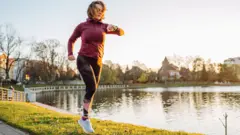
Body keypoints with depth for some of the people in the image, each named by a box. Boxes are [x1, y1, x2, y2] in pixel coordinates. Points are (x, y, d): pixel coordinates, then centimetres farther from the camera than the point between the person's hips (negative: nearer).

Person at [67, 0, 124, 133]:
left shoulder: (103, 26, 6)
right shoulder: (82, 26, 1)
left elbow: (121, 32, 3)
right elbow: (71, 40, 14)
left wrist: (114, 28, -19)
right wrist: (70, 53, -1)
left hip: (97, 62, 4)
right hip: (83, 60, -4)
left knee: (92, 90, 9)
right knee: (92, 88, -21)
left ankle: (84, 118, 26)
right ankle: (85, 118, -6)